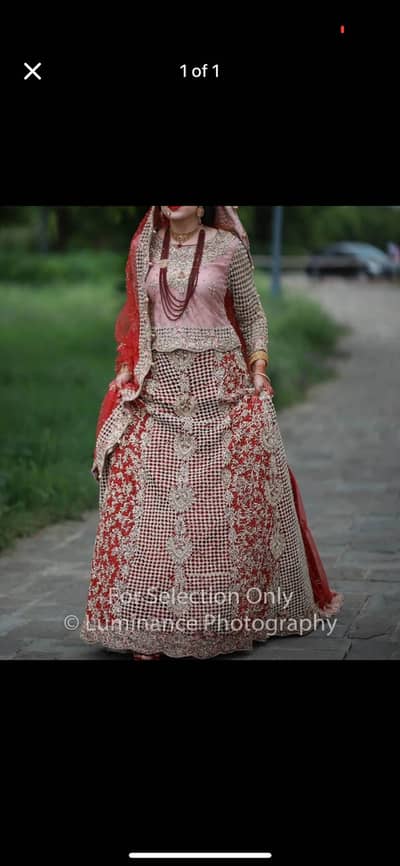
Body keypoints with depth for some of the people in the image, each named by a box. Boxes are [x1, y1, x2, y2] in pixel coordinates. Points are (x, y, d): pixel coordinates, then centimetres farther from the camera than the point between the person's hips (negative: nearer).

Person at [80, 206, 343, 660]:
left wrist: (258, 370, -2)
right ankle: (149, 621, 4)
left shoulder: (228, 246, 0)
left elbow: (252, 314, 8)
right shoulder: (145, 247, 8)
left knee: (224, 497, 2)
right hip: (159, 385, 2)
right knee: (152, 497, -3)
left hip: (218, 383, -2)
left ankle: (243, 608, 18)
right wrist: (129, 372, 6)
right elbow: (137, 318, 15)